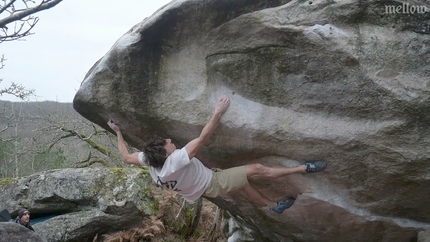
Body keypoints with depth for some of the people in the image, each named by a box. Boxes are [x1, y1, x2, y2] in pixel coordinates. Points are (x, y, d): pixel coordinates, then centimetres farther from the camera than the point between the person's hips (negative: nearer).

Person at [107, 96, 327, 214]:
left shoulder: (150, 161, -18)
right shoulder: (176, 161, -40)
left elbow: (126, 157, -1)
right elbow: (202, 139, -41)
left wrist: (118, 132, 5)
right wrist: (218, 113, -37)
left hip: (204, 186, 9)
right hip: (214, 184, -9)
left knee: (243, 181, 26)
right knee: (257, 169, -8)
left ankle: (273, 205, 42)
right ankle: (304, 168, 2)